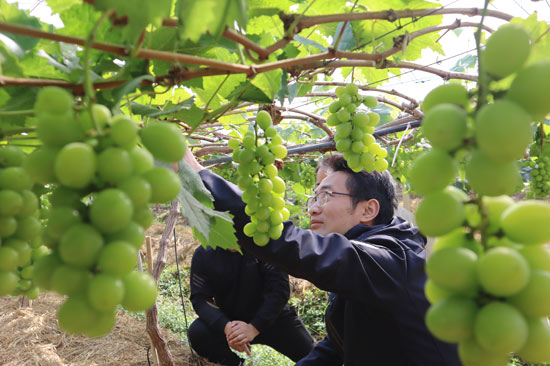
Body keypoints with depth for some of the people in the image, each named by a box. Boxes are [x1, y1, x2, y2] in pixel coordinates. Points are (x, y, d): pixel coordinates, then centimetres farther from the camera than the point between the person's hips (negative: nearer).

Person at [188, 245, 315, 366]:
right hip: (228, 320, 1)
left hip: (270, 316, -1)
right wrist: (225, 326, -32)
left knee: (309, 352, -10)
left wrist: (254, 327, -32)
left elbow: (279, 289, -22)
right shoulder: (203, 254, -11)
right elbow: (200, 298, -15)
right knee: (196, 333, -24)